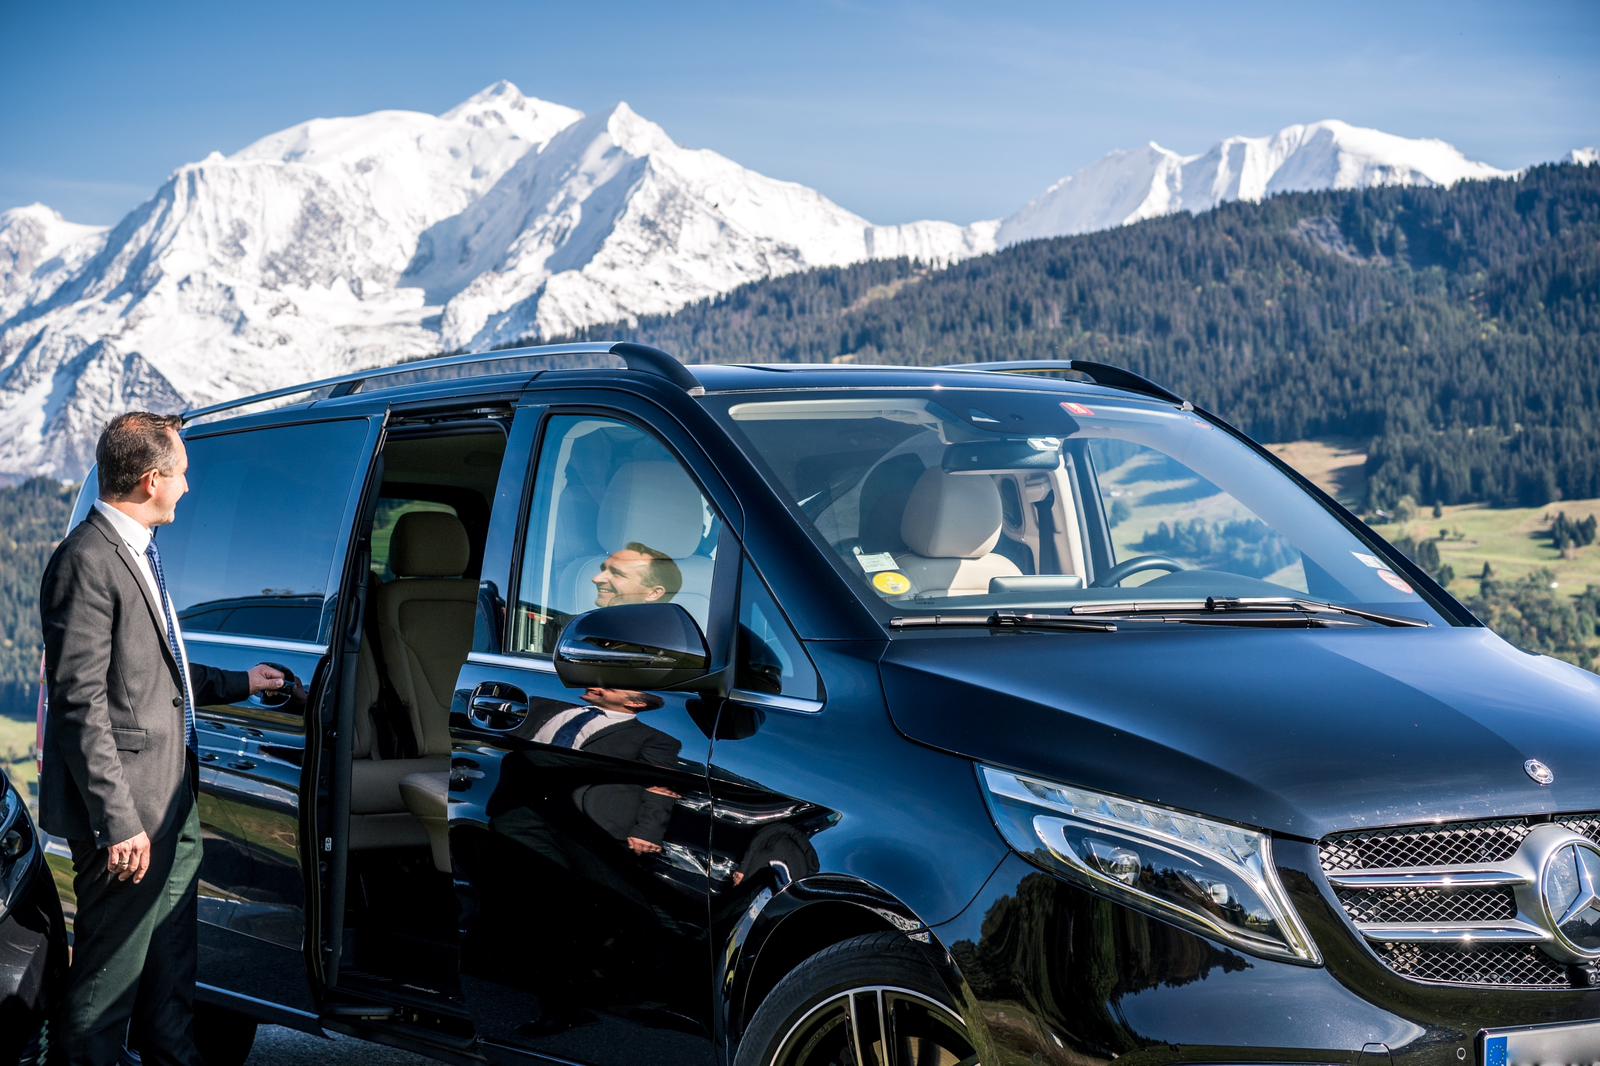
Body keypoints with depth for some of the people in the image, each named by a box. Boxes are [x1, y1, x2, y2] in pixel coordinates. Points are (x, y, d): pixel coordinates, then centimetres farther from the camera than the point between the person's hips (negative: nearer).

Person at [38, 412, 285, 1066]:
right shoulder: (87, 562, -19)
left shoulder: (138, 552, 13)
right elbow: (82, 703, -22)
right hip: (129, 814, -10)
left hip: (172, 803, 10)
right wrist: (118, 821, -24)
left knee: (171, 962, 20)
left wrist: (237, 683, 31)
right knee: (112, 968, 0)